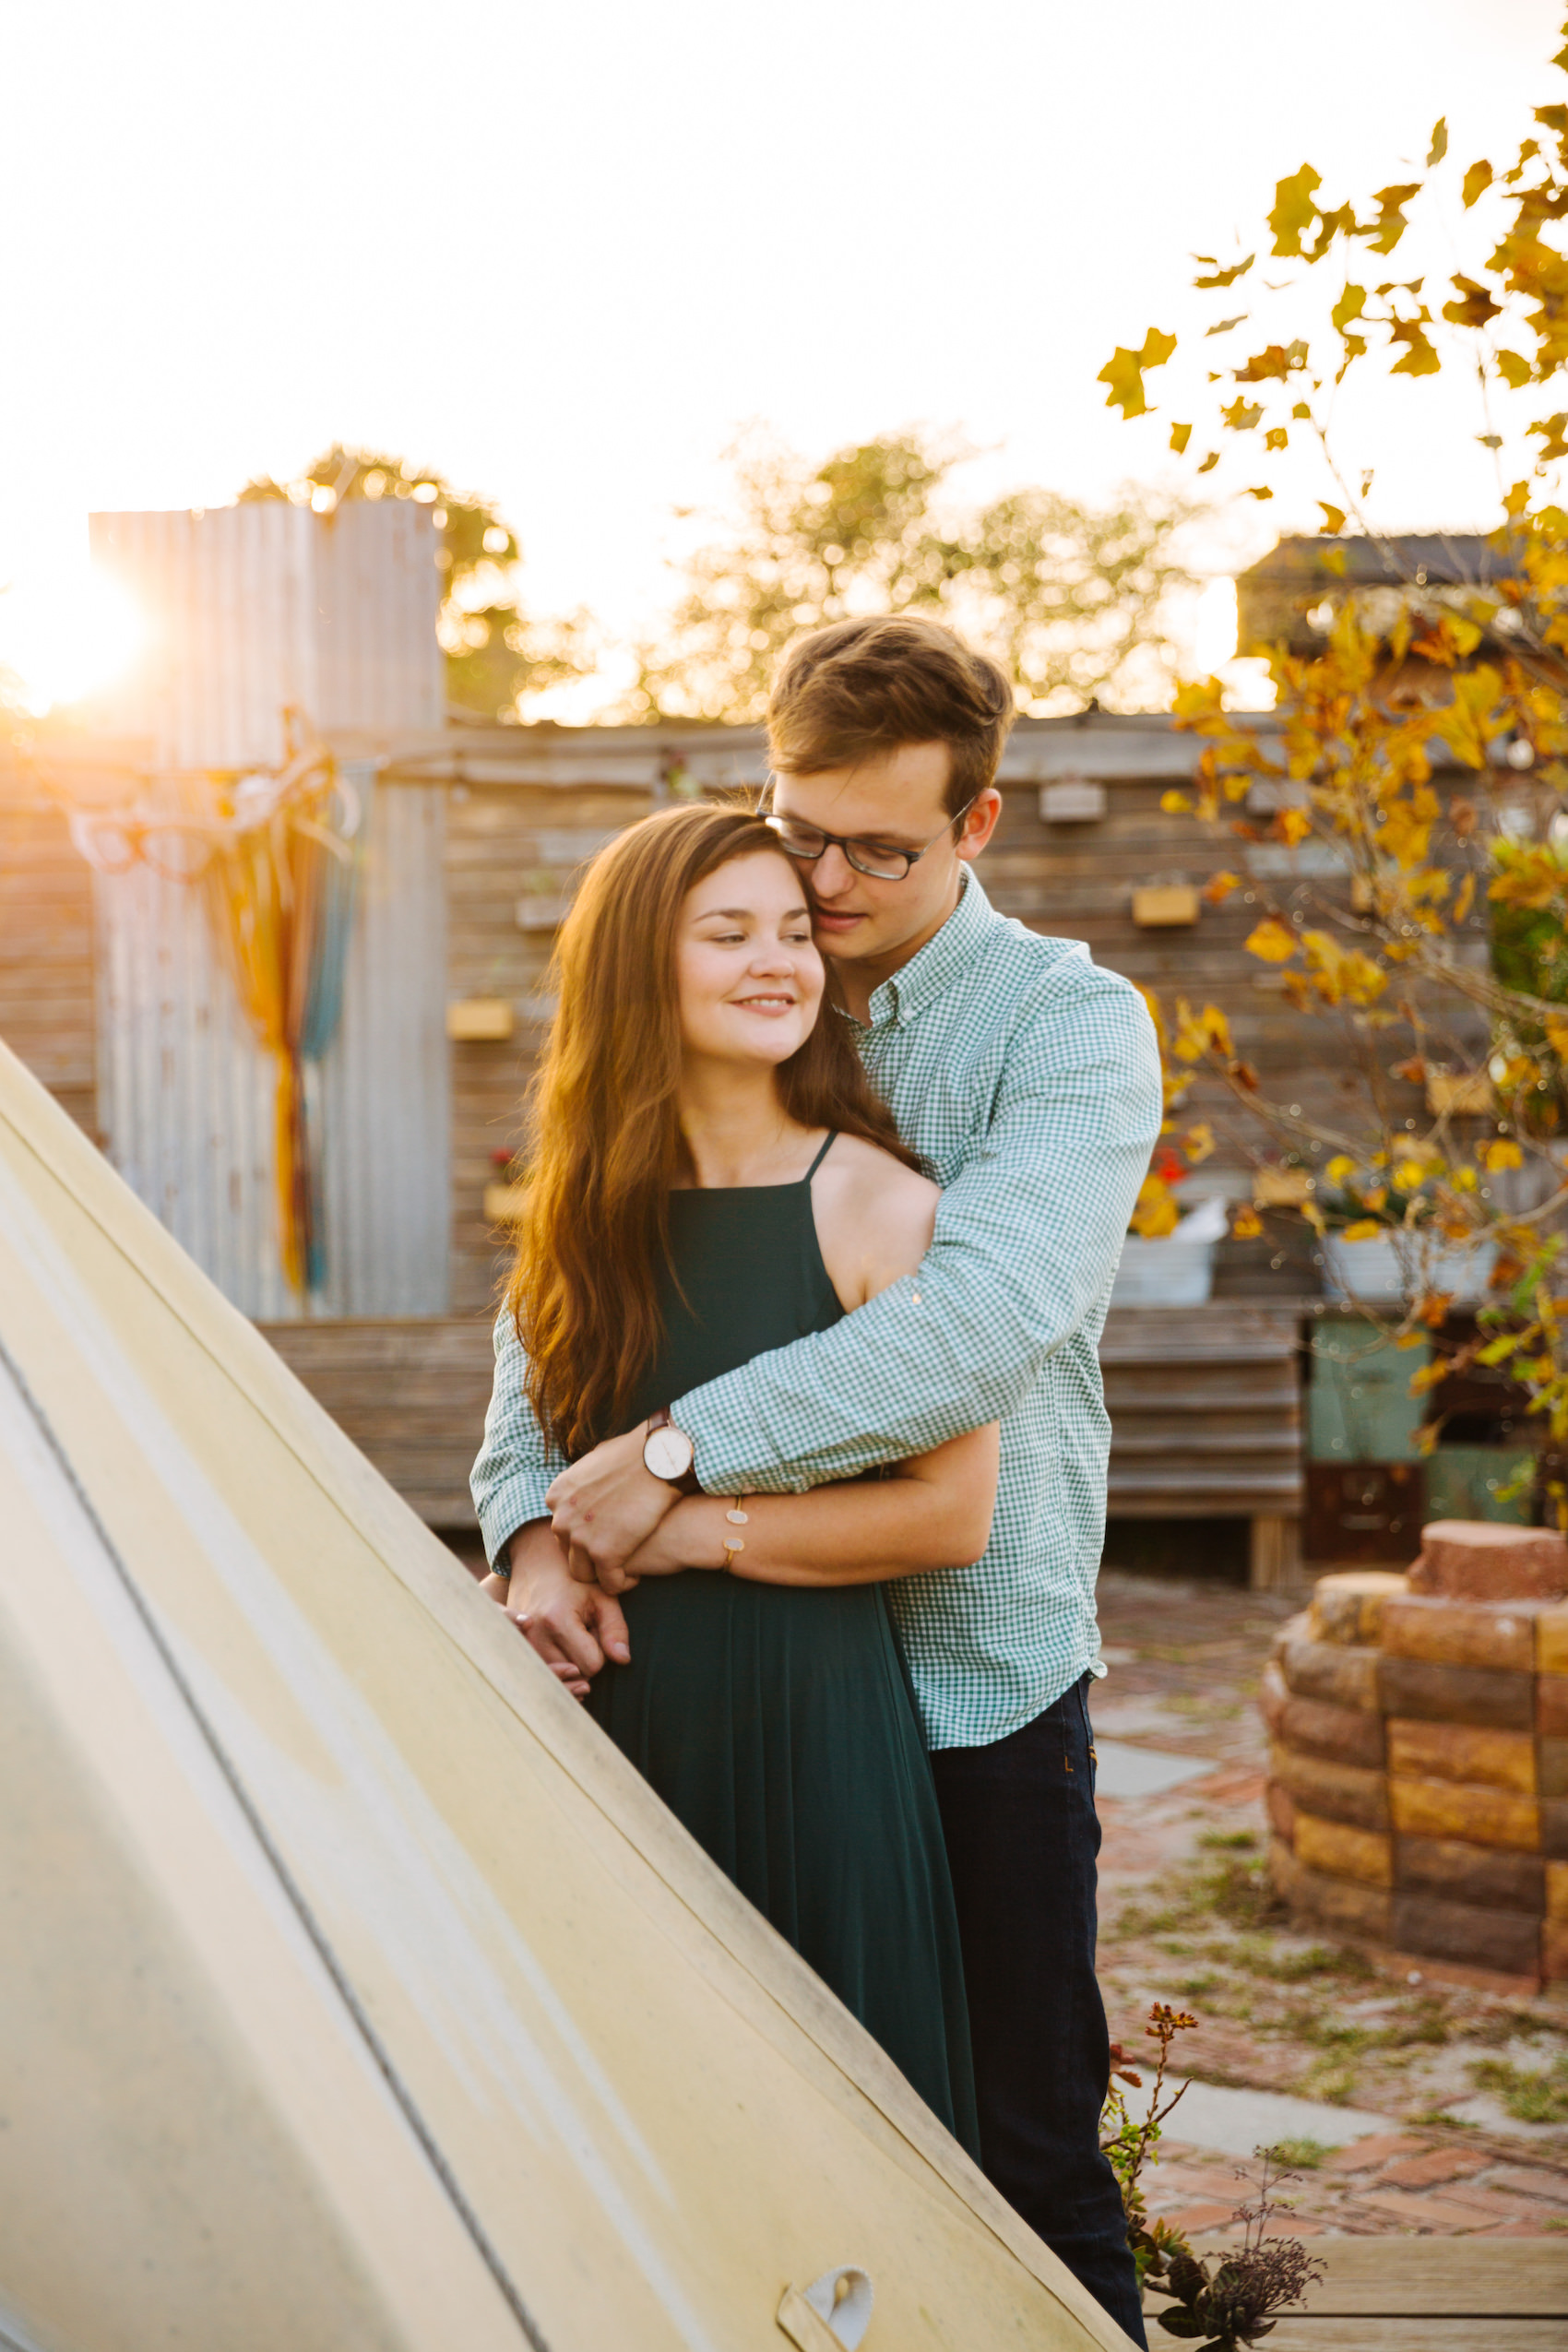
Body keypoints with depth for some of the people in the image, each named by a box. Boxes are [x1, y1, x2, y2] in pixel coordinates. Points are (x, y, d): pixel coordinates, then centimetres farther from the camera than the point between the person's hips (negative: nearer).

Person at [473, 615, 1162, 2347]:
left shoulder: (1070, 1024, -7)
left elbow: (990, 1317, -23)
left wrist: (681, 1449, -25)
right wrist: (530, 1522, -12)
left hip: (975, 1672, -4)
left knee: (1021, 2148, 4)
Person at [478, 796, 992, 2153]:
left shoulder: (873, 1203, -8)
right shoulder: (596, 1208, 8)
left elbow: (953, 1511, -11)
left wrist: (696, 1530, -11)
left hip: (807, 1723, -5)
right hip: (612, 1720, 5)